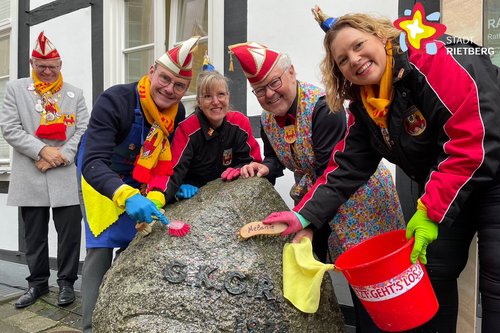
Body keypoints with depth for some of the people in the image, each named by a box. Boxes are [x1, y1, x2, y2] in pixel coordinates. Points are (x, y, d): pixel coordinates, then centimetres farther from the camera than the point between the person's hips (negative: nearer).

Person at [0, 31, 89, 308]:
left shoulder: (75, 93, 10)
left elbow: (83, 130, 1)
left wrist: (61, 156, -11)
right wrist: (42, 150, -12)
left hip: (67, 175, 0)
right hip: (30, 176, 1)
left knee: (69, 232, 2)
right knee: (34, 234, 11)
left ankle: (66, 282, 18)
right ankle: (38, 282, 27)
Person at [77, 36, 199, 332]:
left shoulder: (178, 113, -14)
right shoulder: (115, 101, -33)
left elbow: (171, 157, 0)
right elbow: (93, 163, -42)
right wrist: (126, 196, -59)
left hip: (139, 180, 5)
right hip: (99, 175, -5)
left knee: (131, 244, 7)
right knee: (102, 248, -12)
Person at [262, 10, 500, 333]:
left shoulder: (436, 59, -22)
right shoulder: (364, 108, 0)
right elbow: (346, 167, -2)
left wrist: (430, 211, -29)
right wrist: (306, 215, -14)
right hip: (439, 193, 6)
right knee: (433, 273, 7)